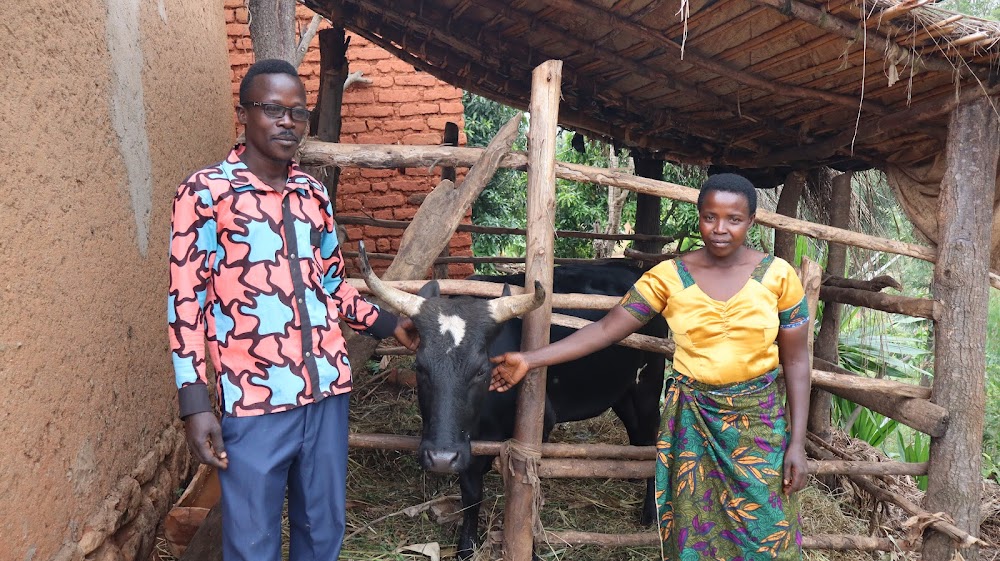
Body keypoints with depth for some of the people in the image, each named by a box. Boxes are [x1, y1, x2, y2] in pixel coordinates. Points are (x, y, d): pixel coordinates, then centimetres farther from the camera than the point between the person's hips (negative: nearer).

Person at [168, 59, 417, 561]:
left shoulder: (313, 194, 11)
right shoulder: (205, 192, -4)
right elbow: (186, 301, -6)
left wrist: (387, 324, 14)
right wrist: (194, 402, -11)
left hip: (328, 391, 5)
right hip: (255, 401, -5)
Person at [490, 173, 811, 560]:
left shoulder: (778, 275, -6)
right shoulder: (668, 276, -7)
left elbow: (795, 360, -1)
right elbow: (606, 329, -8)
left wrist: (797, 443, -5)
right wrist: (531, 360, -14)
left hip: (760, 422, 0)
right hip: (691, 420, 0)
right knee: (694, 530, 11)